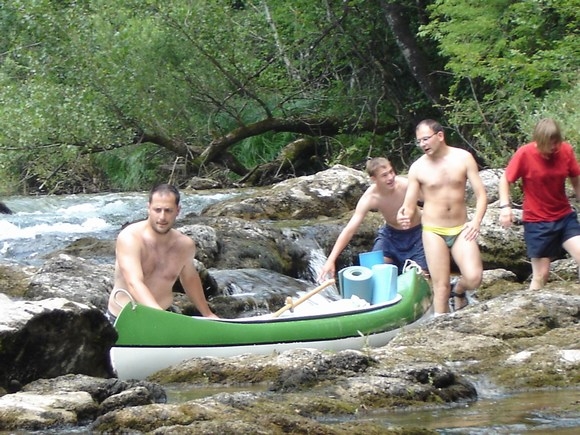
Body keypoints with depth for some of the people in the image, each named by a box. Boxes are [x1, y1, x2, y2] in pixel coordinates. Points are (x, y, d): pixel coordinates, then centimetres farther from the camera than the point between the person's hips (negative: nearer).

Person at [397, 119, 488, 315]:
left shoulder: (463, 158, -2)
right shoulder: (417, 168, -2)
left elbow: (481, 194, -2)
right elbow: (409, 207, -1)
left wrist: (476, 221, -18)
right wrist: (405, 216, -25)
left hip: (461, 229, 1)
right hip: (434, 232, 0)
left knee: (474, 278, -16)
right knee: (441, 286, -5)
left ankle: (458, 291, 18)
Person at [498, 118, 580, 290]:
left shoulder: (566, 150, -6)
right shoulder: (525, 153, -15)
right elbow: (505, 180, -5)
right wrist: (505, 205, -19)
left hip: (565, 217, 3)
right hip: (537, 222, -3)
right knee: (541, 275, 0)